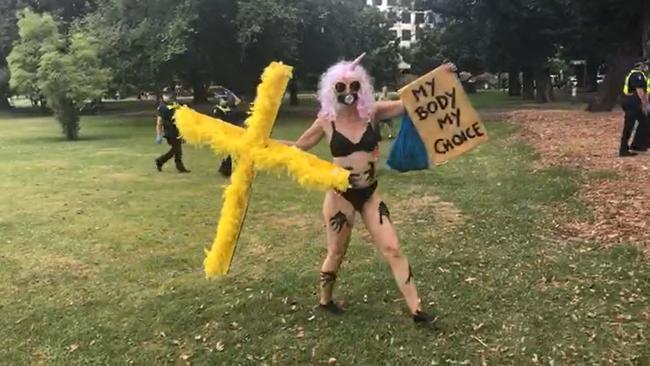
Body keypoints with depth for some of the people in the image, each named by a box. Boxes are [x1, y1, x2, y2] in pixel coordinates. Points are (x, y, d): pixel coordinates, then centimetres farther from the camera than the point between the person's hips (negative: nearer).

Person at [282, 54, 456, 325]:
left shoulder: (373, 113, -5)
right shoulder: (327, 120, -7)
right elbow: (298, 146, 7)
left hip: (370, 194, 2)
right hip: (340, 195, -2)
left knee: (392, 249, 0)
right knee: (336, 253, 13)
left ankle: (416, 310, 8)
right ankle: (325, 301, 37)